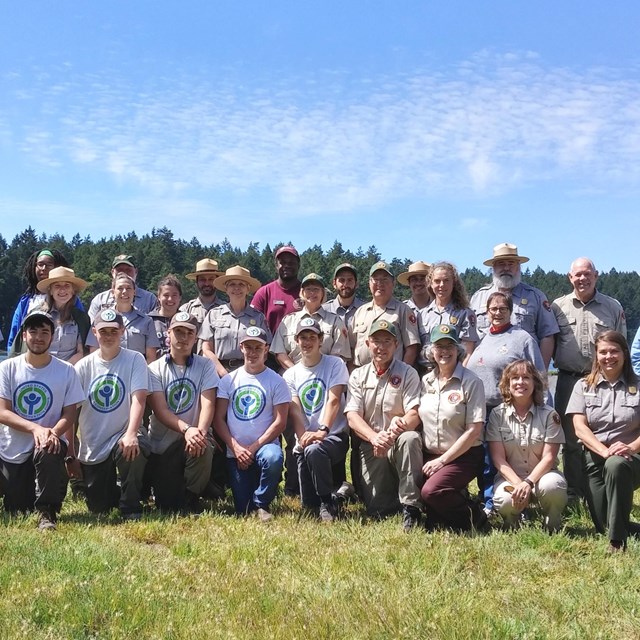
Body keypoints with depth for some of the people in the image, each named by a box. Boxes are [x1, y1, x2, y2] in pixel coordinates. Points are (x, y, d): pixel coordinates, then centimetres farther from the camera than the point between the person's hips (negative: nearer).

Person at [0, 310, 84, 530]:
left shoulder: (66, 371, -3)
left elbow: (70, 413, -4)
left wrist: (52, 433, -27)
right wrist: (35, 428, -27)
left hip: (48, 444, -1)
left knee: (49, 452, -38)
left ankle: (47, 513, -19)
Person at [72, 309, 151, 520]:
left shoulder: (134, 360, -5)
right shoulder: (83, 367, 1)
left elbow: (138, 399, -18)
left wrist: (131, 434, -34)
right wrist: (71, 455, 0)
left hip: (124, 436, -3)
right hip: (92, 447, 3)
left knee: (133, 450, -37)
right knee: (98, 507, 2)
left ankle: (130, 507, -12)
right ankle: (115, 490, 39)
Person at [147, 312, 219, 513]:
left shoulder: (204, 366, 3)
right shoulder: (155, 368, 0)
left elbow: (208, 404, -10)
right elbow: (160, 410, -12)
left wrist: (200, 432, -31)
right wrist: (186, 429, -30)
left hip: (194, 436, 0)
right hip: (162, 443, 0)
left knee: (204, 448, -36)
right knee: (166, 506, -8)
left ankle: (191, 501, -9)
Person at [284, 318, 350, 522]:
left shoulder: (335, 364, 2)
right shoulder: (291, 374, 11)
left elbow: (333, 401, -11)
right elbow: (294, 410, -1)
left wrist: (322, 431, -26)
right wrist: (303, 435, -20)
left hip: (335, 436, -4)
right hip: (305, 439, 4)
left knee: (314, 450, -39)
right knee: (308, 502, -4)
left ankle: (328, 503, -16)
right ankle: (334, 486, 30)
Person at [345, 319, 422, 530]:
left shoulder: (407, 374, 1)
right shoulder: (358, 376, 8)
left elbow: (414, 415, -9)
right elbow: (352, 416, -3)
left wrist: (399, 425, -32)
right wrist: (374, 437, -22)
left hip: (399, 443, -1)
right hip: (370, 445, 2)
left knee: (410, 438, -38)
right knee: (377, 510, -10)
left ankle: (410, 507, -26)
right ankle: (395, 493, 24)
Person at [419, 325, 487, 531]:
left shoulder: (471, 382, -8)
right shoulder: (426, 381, 8)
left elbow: (474, 431, -13)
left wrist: (442, 460, -14)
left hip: (464, 456, -4)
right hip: (430, 456, 4)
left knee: (431, 491, -29)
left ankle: (472, 515, -3)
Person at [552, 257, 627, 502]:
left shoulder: (613, 307, 8)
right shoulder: (558, 306, 7)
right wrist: (558, 363, -2)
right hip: (569, 380, 0)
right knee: (570, 439, 6)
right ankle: (574, 493, 16)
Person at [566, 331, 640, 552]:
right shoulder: (584, 386, 7)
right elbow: (579, 427, -3)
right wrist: (605, 451, -19)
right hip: (595, 459, 2)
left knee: (615, 465, -39)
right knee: (603, 526, -9)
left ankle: (618, 541, -26)